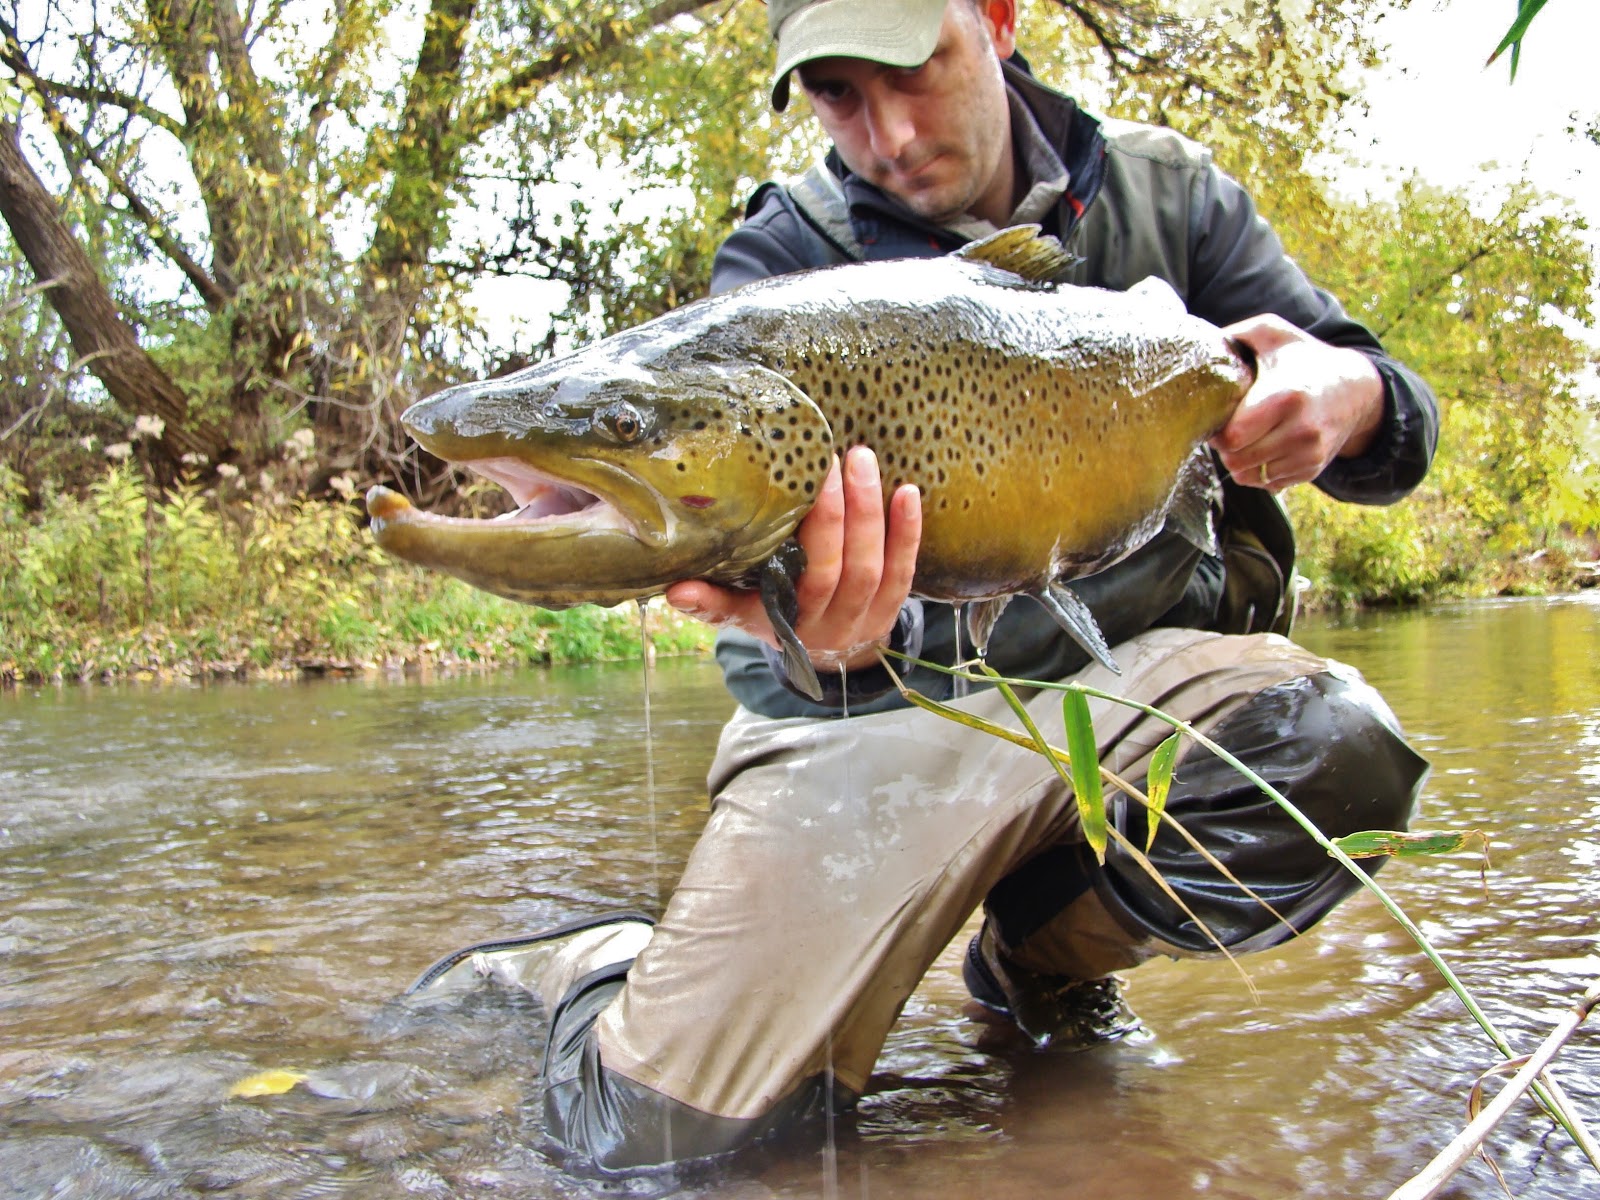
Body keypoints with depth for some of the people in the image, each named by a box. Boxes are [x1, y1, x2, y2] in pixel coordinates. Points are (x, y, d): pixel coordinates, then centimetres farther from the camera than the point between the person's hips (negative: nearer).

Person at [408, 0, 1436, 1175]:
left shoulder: (1163, 191, 3)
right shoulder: (782, 260, -6)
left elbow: (1379, 397, 6)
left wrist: (1355, 400, -21)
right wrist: (823, 640, -43)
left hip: (1122, 675, 3)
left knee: (1337, 753, -31)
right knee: (656, 1121, -17)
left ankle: (1042, 950, 1)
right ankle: (602, 964, 23)